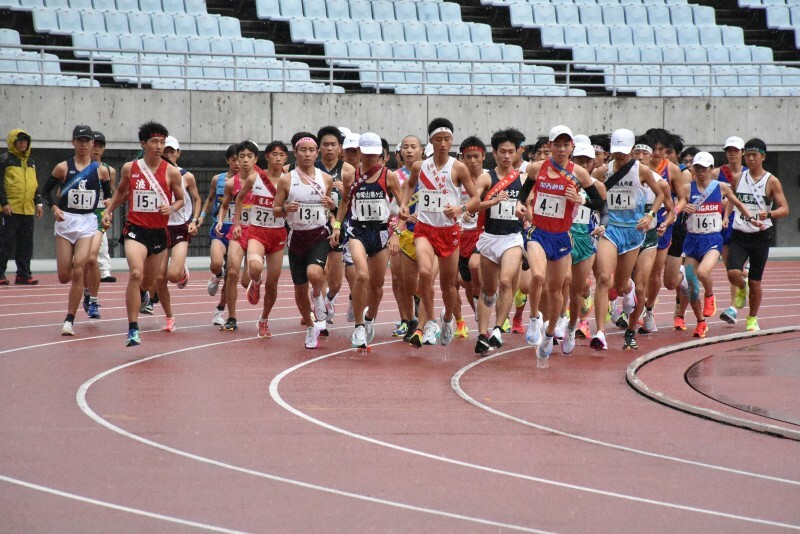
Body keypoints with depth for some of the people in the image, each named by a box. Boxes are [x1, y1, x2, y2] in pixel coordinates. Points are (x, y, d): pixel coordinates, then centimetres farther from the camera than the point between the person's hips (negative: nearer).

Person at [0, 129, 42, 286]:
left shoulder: (31, 162, 18)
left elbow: (35, 184, 24)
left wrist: (38, 203, 14)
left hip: (28, 210, 6)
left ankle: (24, 274, 12)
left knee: (26, 244, 6)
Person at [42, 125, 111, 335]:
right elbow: (46, 190, 7)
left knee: (78, 270, -15)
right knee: (64, 276, 0)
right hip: (65, 221, 1)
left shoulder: (101, 170, 3)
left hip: (88, 223, -1)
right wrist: (53, 207, -9)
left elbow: (108, 195, 16)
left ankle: (69, 320, -10)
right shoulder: (63, 168, 0)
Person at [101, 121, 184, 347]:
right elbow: (121, 192, 18)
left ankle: (142, 295, 57)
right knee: (136, 273, -25)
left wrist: (172, 208, -12)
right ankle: (133, 329, -23)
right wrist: (108, 212, 7)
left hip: (159, 232, 2)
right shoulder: (129, 168, 0)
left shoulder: (171, 172, -2)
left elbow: (181, 199, 9)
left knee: (148, 283, 16)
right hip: (135, 229, -2)